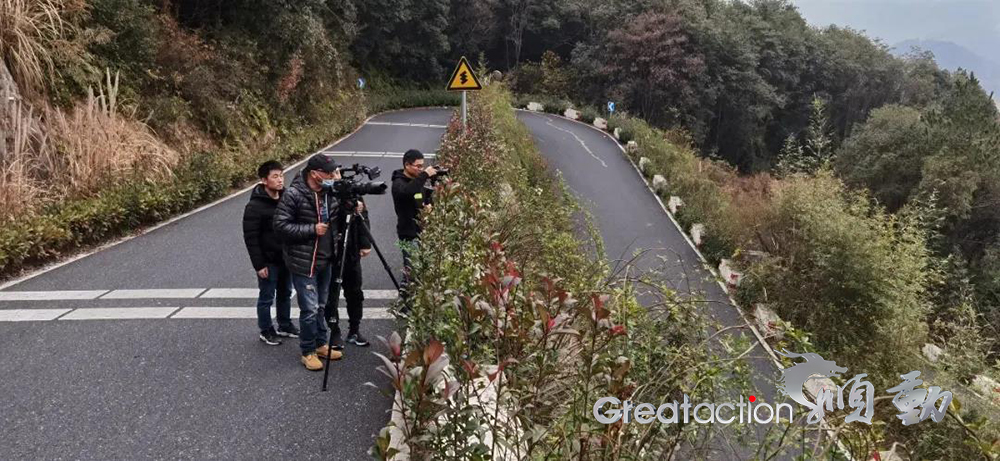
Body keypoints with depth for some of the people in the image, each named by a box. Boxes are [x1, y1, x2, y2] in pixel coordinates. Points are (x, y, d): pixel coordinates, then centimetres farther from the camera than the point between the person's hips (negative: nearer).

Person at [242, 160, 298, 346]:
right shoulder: (254, 207, -17)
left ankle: (285, 325, 34)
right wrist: (259, 264, -17)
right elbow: (251, 238, -16)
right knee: (266, 298, 7)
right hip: (268, 261, -6)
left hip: (286, 258, 6)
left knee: (285, 294, 18)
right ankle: (266, 331, 22)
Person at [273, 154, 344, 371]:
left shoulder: (328, 193, 5)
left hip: (325, 260, 7)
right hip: (304, 263, -7)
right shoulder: (293, 195, -16)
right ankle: (308, 352, 14)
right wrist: (312, 229, -21)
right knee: (310, 309, -2)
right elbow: (280, 226, -17)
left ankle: (320, 344, 32)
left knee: (321, 306, 17)